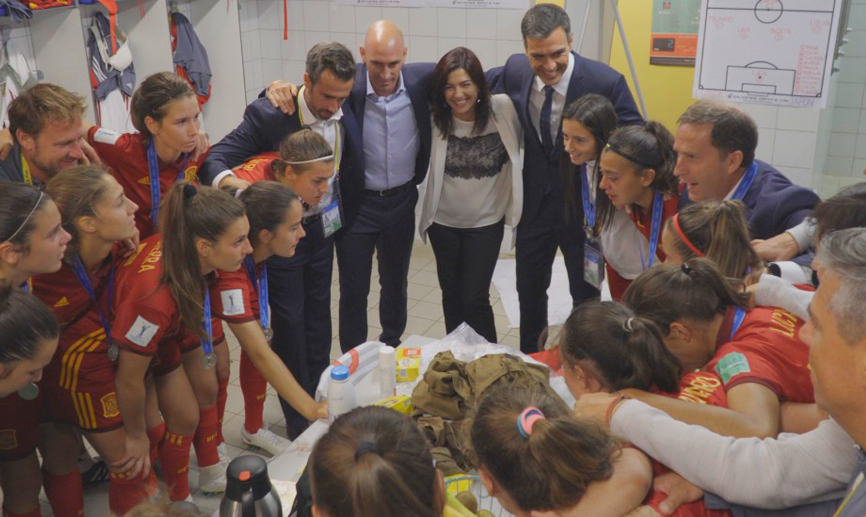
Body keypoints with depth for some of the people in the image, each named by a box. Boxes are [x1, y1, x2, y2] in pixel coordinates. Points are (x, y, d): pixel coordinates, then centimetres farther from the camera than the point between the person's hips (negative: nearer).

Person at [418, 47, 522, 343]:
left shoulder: (503, 109, -17)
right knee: (451, 294, 17)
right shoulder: (437, 117, -10)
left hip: (486, 222, -3)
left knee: (475, 299, -2)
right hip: (443, 221, 3)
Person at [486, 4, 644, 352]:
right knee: (529, 290, 20)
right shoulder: (515, 71, -11)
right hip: (534, 202, 4)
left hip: (584, 206, -3)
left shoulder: (606, 82, -23)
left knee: (586, 295, 15)